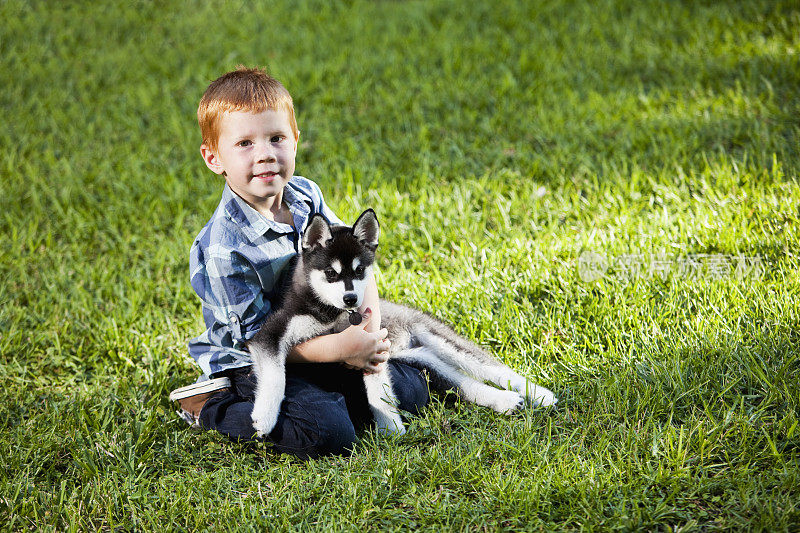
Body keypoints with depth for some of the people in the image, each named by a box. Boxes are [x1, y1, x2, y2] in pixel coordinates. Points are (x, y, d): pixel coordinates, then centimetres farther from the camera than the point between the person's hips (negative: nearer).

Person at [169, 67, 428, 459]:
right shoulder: (224, 249, -27)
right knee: (330, 434, -27)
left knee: (410, 390, 2)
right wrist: (340, 349, -26)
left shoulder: (306, 195, -5)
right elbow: (259, 339, -22)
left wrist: (370, 327, -13)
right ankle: (210, 408, -8)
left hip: (314, 341, 7)